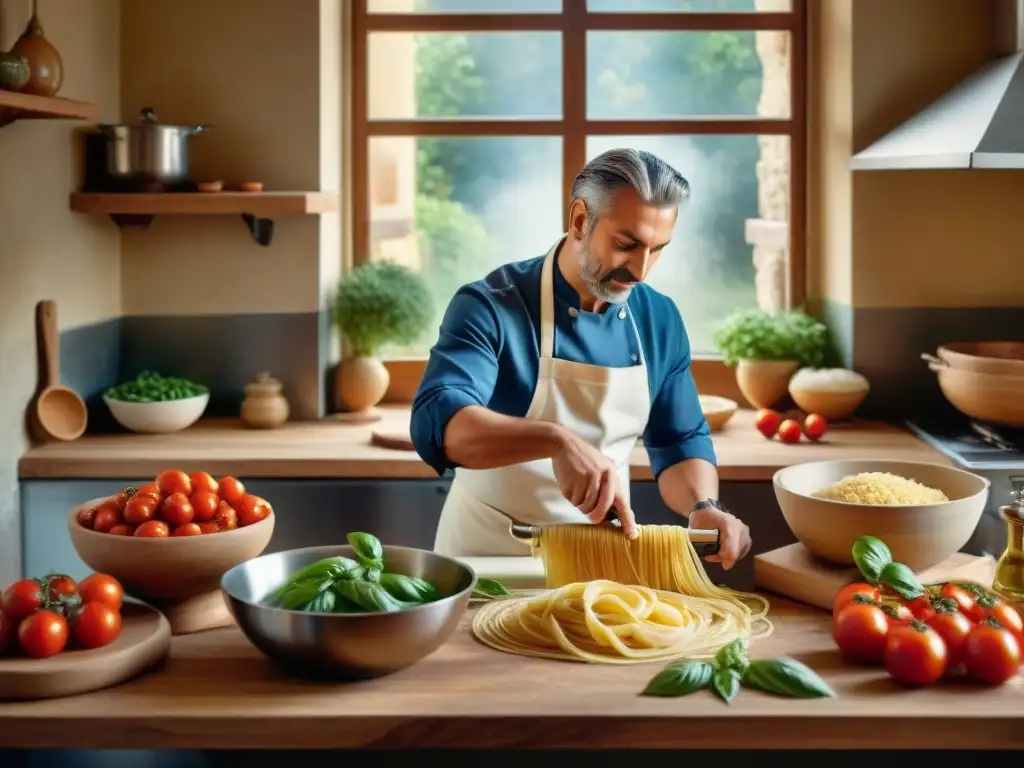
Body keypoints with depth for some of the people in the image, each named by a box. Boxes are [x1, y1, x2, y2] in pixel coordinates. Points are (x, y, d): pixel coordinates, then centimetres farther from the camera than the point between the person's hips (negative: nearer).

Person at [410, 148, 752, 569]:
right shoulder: (491, 306, -16)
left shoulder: (660, 320, 1)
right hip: (489, 555, -4)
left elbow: (679, 441, 8)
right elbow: (437, 422, -30)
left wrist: (703, 509, -12)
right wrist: (557, 440, -44)